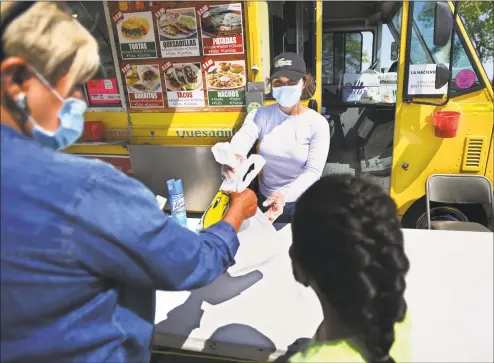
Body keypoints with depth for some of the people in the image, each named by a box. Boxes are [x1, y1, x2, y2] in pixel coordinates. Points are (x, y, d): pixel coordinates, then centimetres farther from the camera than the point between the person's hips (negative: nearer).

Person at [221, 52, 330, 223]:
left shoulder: (317, 123, -12)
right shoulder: (261, 115, -6)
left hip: (303, 204, -2)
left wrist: (284, 194, -38)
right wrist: (233, 157, -51)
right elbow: (243, 136, -26)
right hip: (266, 200, 2)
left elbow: (313, 171, -20)